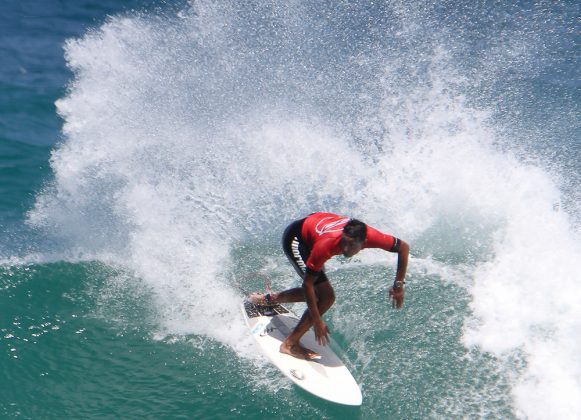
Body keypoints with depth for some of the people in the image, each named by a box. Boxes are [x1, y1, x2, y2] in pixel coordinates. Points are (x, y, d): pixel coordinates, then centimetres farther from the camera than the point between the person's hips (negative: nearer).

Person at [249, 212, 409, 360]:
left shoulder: (370, 236, -32)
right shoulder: (327, 244, -43)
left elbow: (404, 247, -16)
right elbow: (307, 284, -33)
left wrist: (399, 285, -16)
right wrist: (317, 321, -31)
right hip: (295, 238, -7)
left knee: (316, 292, 19)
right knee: (326, 296, -16)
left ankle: (268, 299, 36)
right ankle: (290, 344, -8)